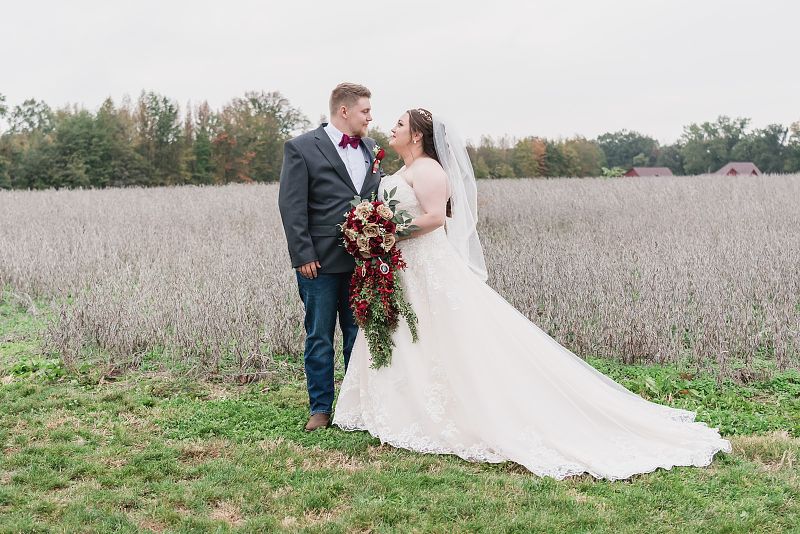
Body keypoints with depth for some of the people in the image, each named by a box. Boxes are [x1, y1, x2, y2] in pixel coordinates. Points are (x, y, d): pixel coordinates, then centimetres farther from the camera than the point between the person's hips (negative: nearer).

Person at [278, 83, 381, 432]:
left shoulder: (371, 149, 12)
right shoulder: (301, 148, -4)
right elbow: (291, 206, -8)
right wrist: (303, 255, -12)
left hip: (364, 260, 5)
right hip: (321, 260, -5)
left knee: (360, 334, 11)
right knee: (319, 337, 5)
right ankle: (320, 408, 16)